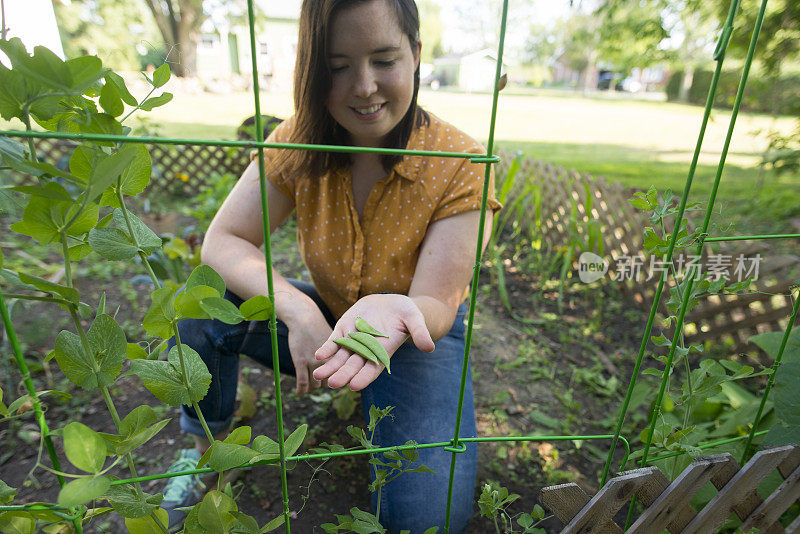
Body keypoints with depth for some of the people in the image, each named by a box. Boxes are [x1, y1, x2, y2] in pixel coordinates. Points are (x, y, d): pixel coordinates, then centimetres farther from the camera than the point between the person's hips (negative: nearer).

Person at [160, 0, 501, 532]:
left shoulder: (460, 163, -21)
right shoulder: (300, 141, -12)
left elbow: (437, 307, -22)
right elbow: (222, 241, -14)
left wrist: (395, 312, -47)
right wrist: (298, 310, -32)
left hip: (419, 334, -2)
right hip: (325, 322, 3)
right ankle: (203, 445, 9)